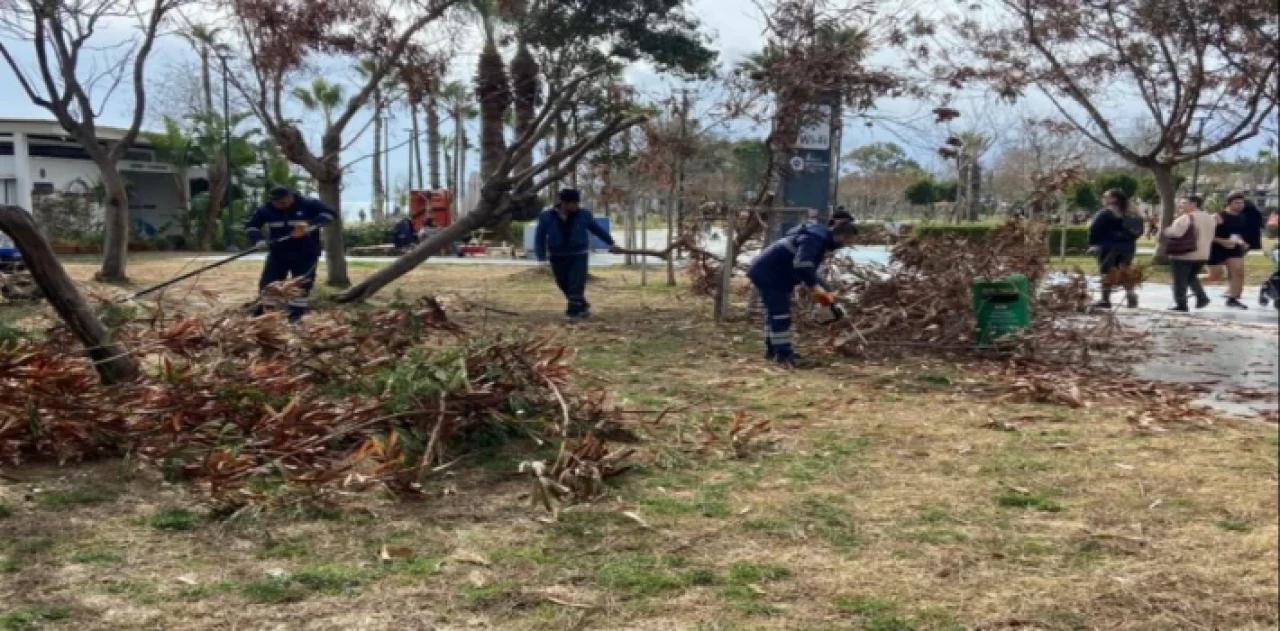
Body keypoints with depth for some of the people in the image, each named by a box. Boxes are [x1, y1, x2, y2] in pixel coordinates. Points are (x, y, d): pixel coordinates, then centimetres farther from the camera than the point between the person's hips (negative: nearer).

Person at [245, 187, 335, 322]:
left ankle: (296, 314, 9)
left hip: (306, 254, -2)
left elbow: (328, 215, -13)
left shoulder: (308, 204, -10)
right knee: (268, 282, -2)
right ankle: (261, 313, 10)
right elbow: (251, 225, 5)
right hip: (278, 253, 2)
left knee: (302, 285, 0)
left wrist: (309, 225, -26)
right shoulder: (265, 209, -1)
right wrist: (258, 240, -15)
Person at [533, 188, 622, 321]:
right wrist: (541, 257, -7)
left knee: (576, 285, -13)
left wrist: (610, 243, 14)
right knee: (564, 285, 8)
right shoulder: (546, 216, -6)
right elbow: (540, 237, 0)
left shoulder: (583, 214, -5)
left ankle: (573, 312, -9)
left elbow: (597, 229, 9)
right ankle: (583, 306, 27)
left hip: (578, 255, -2)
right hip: (557, 256, 2)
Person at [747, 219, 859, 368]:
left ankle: (773, 349, 28)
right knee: (781, 313, -11)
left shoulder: (820, 239, 14)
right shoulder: (815, 239, -19)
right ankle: (783, 354, -9)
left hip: (766, 272, 11)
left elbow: (808, 268, 21)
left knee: (775, 312, 19)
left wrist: (825, 290, 14)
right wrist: (815, 286, -31)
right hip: (768, 273, -11)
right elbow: (801, 265, -34)